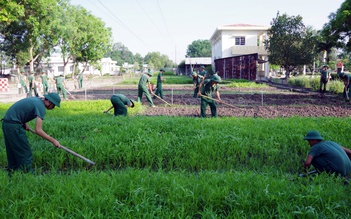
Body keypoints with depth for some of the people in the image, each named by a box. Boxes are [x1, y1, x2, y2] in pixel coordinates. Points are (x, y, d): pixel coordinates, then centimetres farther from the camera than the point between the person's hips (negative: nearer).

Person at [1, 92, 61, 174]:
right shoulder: (41, 107, -17)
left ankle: (12, 172, 25)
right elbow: (38, 130, -23)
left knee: (13, 152, 17)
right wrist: (53, 140, -17)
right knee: (25, 153, -3)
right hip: (14, 125, -10)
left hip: (6, 123, 10)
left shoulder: (36, 99, 12)